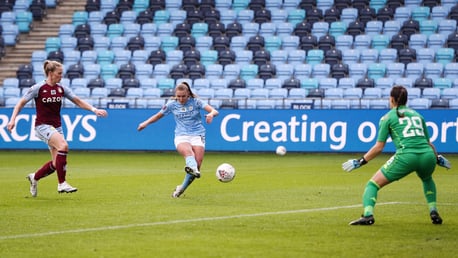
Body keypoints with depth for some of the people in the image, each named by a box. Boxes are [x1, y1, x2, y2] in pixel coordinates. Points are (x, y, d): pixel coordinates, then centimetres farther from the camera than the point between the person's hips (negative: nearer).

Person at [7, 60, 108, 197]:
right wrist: (13, 120, -15)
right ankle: (62, 184, -24)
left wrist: (94, 109, -4)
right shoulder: (38, 88, -9)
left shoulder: (61, 89, 5)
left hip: (56, 127, 6)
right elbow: (21, 103, -4)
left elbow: (78, 101, 9)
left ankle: (34, 177, 28)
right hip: (43, 126, -6)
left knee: (56, 164, -1)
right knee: (63, 145, -30)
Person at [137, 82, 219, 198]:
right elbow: (159, 115, 23)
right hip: (181, 136, -1)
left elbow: (214, 111, -9)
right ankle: (192, 168, -70)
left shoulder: (195, 102, 0)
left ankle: (182, 188, 4)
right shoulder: (172, 104, 5)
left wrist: (211, 114, -31)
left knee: (197, 163, -15)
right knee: (188, 152, -36)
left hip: (197, 135, 1)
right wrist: (146, 123, 16)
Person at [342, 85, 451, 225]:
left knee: (373, 183, 7)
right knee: (427, 179, 40)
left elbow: (379, 147, 6)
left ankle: (368, 214, -16)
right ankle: (433, 212, 25)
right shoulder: (417, 114, 24)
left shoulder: (388, 117, 11)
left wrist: (360, 162, 13)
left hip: (406, 156, -4)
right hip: (427, 155, 5)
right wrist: (438, 159, 42)